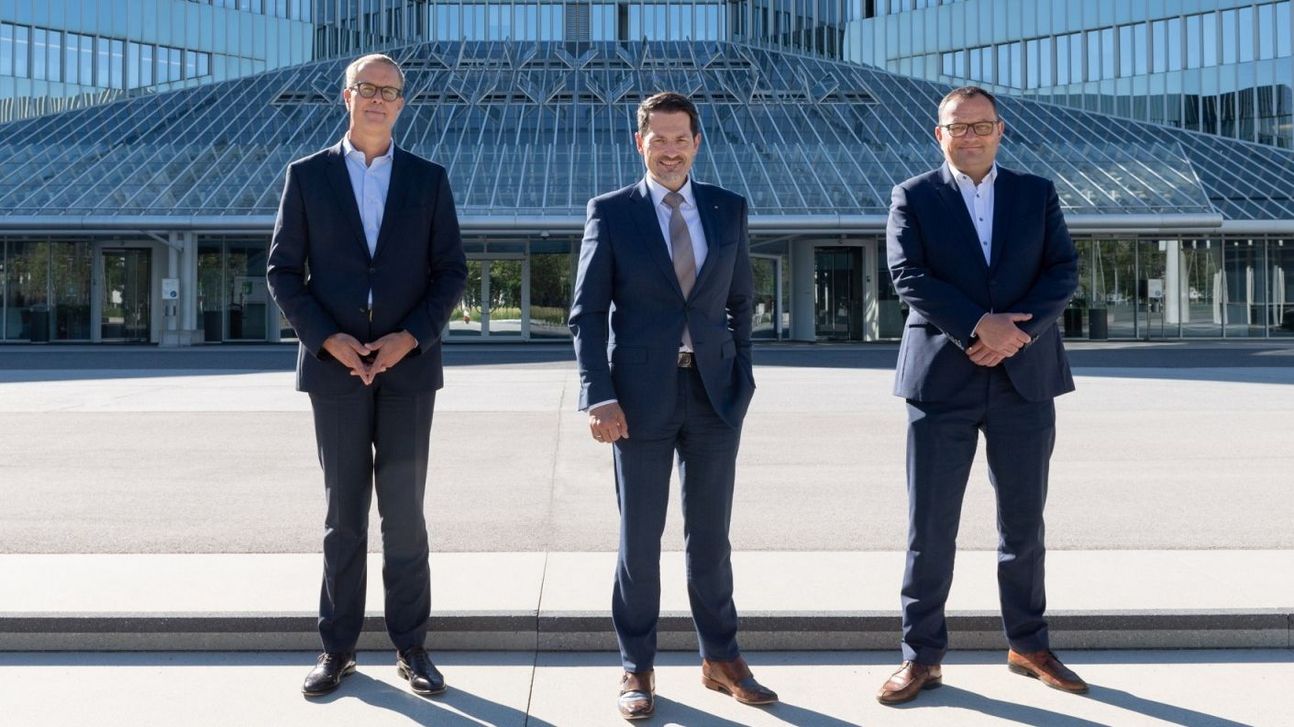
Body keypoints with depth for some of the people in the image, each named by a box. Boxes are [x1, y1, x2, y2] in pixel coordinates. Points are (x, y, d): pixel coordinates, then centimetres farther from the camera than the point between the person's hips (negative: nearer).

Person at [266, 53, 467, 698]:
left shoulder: (428, 179, 6)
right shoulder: (307, 175, 4)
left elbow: (451, 271, 4)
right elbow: (283, 270, 2)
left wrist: (410, 337, -10)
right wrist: (327, 340, -11)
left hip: (408, 366, 0)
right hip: (335, 366, 0)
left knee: (404, 512, 4)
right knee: (343, 513, 7)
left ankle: (410, 646, 13)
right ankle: (337, 648, 16)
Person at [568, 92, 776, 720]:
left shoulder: (728, 209, 8)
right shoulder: (610, 212, 0)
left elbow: (740, 300, 14)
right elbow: (587, 312, -3)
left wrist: (741, 373, 5)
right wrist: (600, 397, -11)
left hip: (716, 392, 2)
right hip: (641, 396, -2)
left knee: (710, 534, 11)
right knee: (639, 539, 5)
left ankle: (721, 660, 25)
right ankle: (637, 668, 19)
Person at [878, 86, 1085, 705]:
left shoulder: (1037, 194, 11)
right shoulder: (913, 197, 4)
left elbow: (1063, 272, 1)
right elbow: (908, 276, -8)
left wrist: (1018, 332, -14)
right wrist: (978, 326, -18)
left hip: (1024, 377, 2)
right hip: (942, 378, -2)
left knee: (1024, 522, 11)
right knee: (930, 526, 0)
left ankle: (1028, 646, 26)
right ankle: (922, 656, 11)